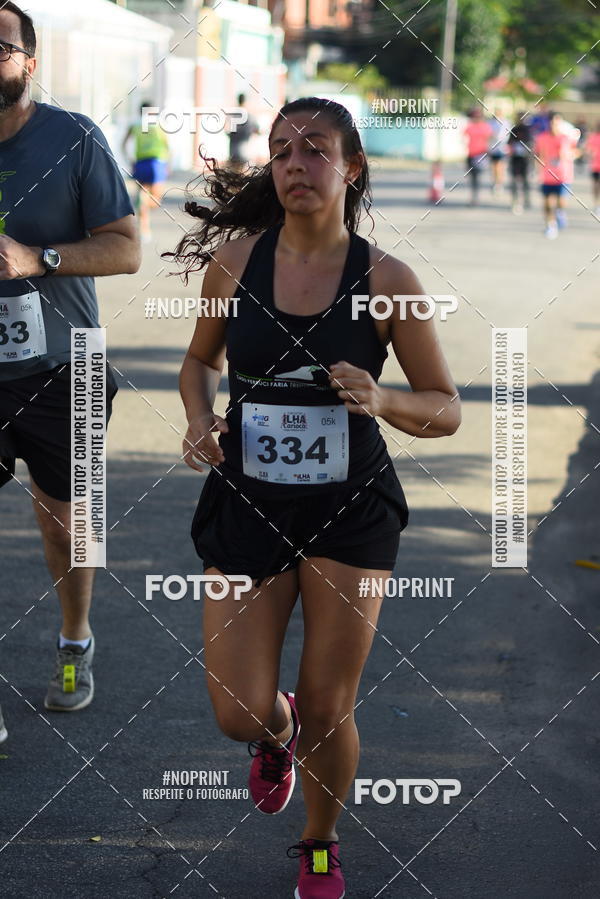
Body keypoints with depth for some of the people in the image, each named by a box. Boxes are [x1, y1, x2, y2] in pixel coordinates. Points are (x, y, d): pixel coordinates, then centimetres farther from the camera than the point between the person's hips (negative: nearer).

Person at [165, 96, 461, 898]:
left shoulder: (385, 281, -10)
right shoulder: (235, 258, -5)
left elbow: (447, 410, -2)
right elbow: (201, 359, 13)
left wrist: (380, 401, -22)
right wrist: (199, 418, -7)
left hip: (351, 510, -1)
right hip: (248, 502, 1)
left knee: (329, 711, 5)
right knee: (239, 713, -2)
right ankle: (278, 732, 38)